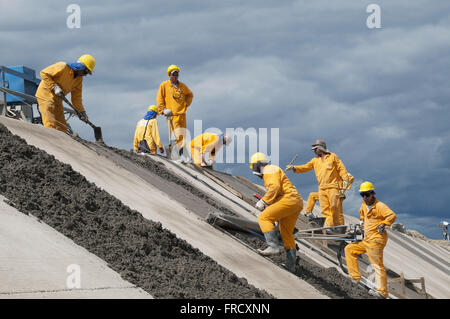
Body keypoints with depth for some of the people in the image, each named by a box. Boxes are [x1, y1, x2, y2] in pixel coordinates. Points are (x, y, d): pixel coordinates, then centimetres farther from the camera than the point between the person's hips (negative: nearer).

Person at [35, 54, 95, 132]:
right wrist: (54, 87, -24)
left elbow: (76, 97, 11)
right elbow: (44, 73, -19)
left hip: (57, 99, 8)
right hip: (46, 95, -8)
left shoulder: (79, 79, 4)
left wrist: (81, 111, 3)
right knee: (51, 125, -18)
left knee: (62, 127, 8)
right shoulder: (63, 67, -20)